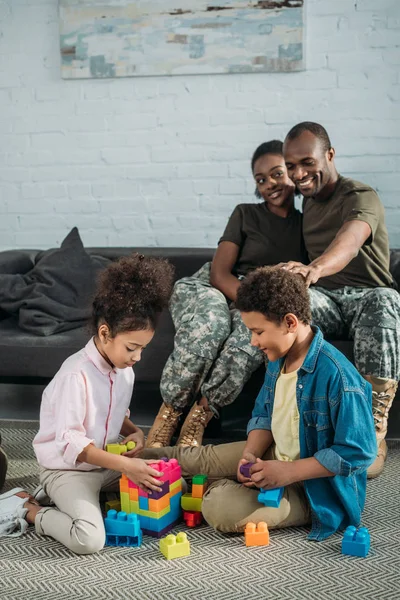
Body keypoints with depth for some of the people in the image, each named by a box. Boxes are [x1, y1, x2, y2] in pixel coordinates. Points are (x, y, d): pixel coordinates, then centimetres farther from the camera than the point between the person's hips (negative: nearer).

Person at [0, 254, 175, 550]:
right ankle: (28, 510, -4)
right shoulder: (76, 374, -24)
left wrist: (135, 432, -4)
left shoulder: (125, 371, 2)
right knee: (89, 539, -31)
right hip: (67, 469, -9)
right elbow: (69, 442, -28)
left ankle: (95, 497, 7)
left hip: (109, 465, 9)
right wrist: (124, 465, -33)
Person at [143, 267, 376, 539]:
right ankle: (140, 458, 34)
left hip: (314, 491, -8)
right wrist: (250, 455, -9)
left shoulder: (338, 376, -29)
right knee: (201, 458, 9)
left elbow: (356, 453, -26)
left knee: (220, 508, -23)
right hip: (276, 456, 8)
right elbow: (264, 416, 11)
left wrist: (288, 473, -26)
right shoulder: (278, 360, -2)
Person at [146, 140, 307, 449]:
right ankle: (169, 412, -25)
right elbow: (219, 274, -3)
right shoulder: (246, 215, 7)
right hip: (211, 289, -1)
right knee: (212, 323, -40)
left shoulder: (306, 224, 12)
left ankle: (201, 415, -28)